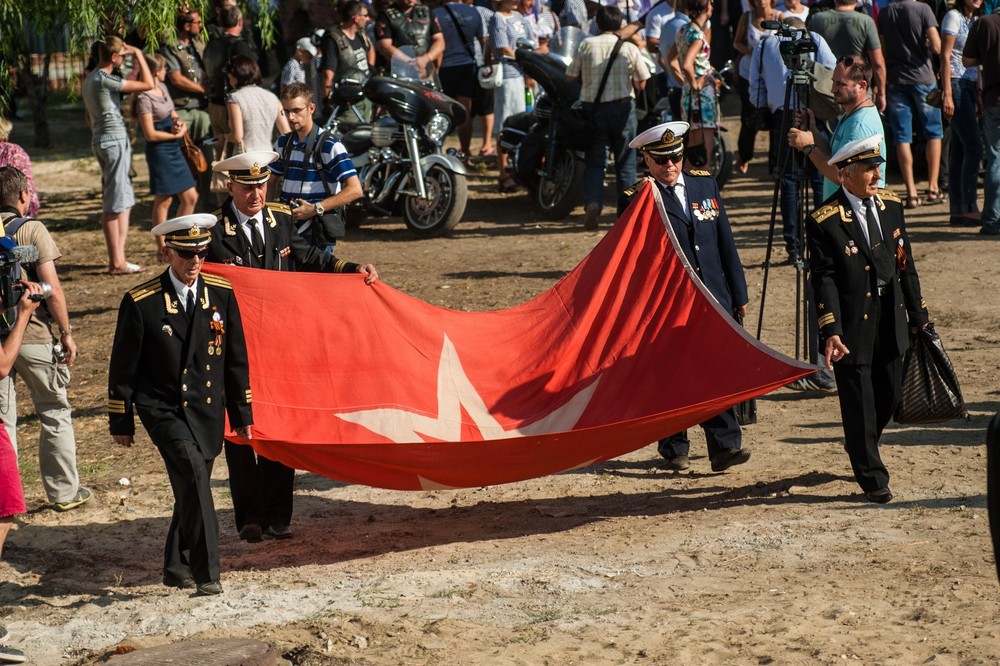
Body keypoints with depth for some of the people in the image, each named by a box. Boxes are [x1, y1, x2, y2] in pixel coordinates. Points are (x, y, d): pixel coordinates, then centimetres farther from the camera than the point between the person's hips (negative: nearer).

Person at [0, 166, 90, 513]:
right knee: (54, 413, 10)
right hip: (33, 337, -4)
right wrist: (66, 333, -5)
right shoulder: (31, 230, -9)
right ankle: (64, 491, 15)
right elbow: (52, 289, -14)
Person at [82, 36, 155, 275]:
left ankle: (117, 259, 12)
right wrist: (138, 55, -8)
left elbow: (89, 118, 23)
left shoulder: (90, 80, 14)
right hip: (115, 139, -10)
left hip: (100, 139, 10)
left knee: (123, 201, 13)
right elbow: (148, 84, -18)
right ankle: (117, 262, -5)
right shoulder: (105, 80, -16)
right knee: (115, 203, -7)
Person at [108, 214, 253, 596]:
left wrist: (242, 413, 11)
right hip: (163, 409, -4)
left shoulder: (222, 294, 2)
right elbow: (122, 368, -2)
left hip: (208, 409, 4)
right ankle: (206, 574, -24)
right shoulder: (141, 303, -9)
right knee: (193, 472, -24)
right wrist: (121, 422, 0)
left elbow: (236, 359, 10)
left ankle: (177, 569, 32)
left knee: (192, 489, 10)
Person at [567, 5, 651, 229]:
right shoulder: (629, 48, -3)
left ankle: (592, 202, -14)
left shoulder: (587, 45, -3)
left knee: (595, 160, 6)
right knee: (625, 161, 9)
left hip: (593, 107, 1)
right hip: (622, 107, -1)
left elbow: (570, 77, 0)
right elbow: (641, 83, 1)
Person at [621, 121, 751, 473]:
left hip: (714, 299, 3)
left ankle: (724, 445, -7)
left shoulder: (705, 184, 11)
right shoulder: (636, 199, -2)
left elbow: (726, 242, 13)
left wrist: (738, 294, 11)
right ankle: (674, 449, 16)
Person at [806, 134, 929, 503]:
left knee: (890, 395, 13)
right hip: (852, 327, -6)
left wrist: (918, 315, 13)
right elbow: (824, 280, -14)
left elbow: (905, 265, 11)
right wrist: (830, 332, -21)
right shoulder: (824, 222, -13)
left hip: (891, 320, 6)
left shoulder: (891, 205, 5)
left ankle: (861, 450, 40)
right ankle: (871, 476, 14)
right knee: (859, 402, 1)